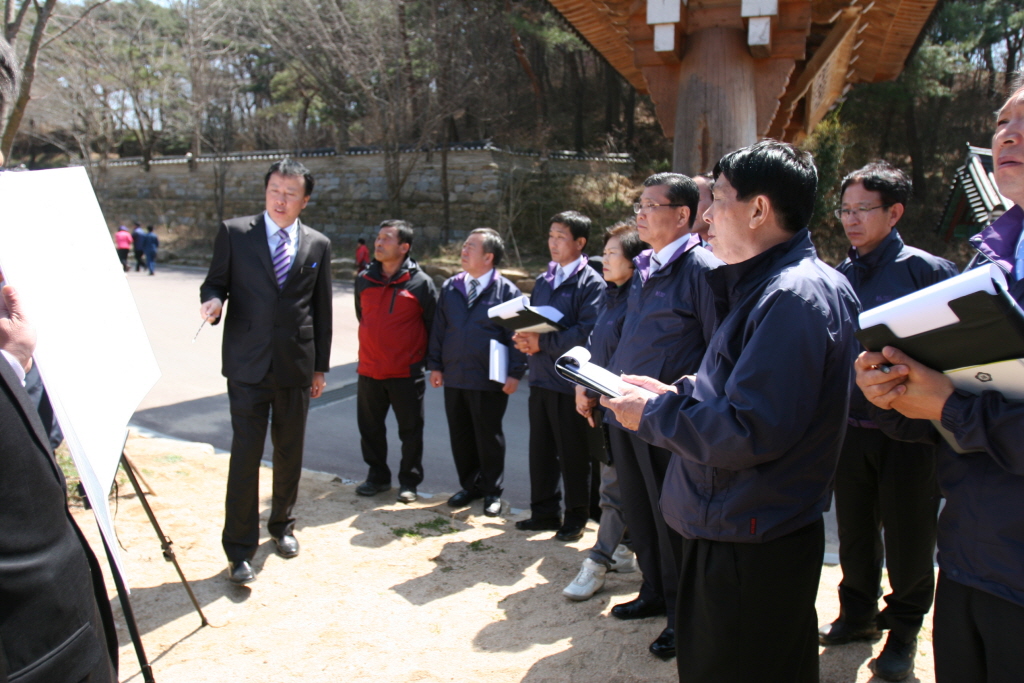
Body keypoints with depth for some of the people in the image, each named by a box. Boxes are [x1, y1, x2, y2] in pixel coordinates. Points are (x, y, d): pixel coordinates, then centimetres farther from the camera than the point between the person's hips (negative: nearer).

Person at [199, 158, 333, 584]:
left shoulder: (318, 245, 6)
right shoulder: (234, 233, 1)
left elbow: (321, 310, 9)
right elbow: (215, 283, 5)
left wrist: (320, 366, 10)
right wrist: (212, 301, -20)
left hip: (296, 365, 3)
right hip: (248, 364, -2)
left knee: (290, 452, 14)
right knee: (246, 454, -3)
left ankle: (282, 524, 34)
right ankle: (239, 549, 8)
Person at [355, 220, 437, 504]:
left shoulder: (420, 282, -7)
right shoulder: (364, 280, 6)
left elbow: (434, 325, -1)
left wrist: (432, 360, 1)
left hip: (407, 372, -4)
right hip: (369, 370, 4)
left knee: (411, 430, 5)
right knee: (369, 427, 12)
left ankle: (409, 482, 19)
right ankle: (377, 477, 28)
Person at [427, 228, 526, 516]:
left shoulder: (507, 291, -4)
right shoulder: (450, 287, 10)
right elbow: (438, 328, 13)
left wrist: (515, 373, -11)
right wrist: (435, 365, 9)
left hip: (489, 381, -5)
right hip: (454, 377, 5)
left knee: (489, 437, 6)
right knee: (460, 435, 12)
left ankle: (492, 491, 22)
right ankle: (470, 485, 29)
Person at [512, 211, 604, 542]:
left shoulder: (591, 283, -8)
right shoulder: (543, 281, 16)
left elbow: (587, 332, -19)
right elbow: (528, 319, 18)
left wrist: (542, 342, -19)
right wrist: (523, 339, -4)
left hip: (570, 380, -7)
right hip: (541, 377, 7)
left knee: (573, 454, 5)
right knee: (541, 450, 14)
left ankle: (575, 518, 19)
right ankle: (544, 512, 27)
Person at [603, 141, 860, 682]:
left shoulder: (793, 297, -22)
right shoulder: (769, 284, 11)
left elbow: (750, 431, -27)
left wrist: (654, 414, -15)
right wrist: (675, 393, 6)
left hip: (750, 551, -10)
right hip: (727, 530, 10)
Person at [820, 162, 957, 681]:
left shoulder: (927, 271, -7)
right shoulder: (838, 277, 8)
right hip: (850, 424, 5)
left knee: (908, 537, 8)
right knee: (855, 529, 16)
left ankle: (904, 629, 29)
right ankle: (858, 614, 36)